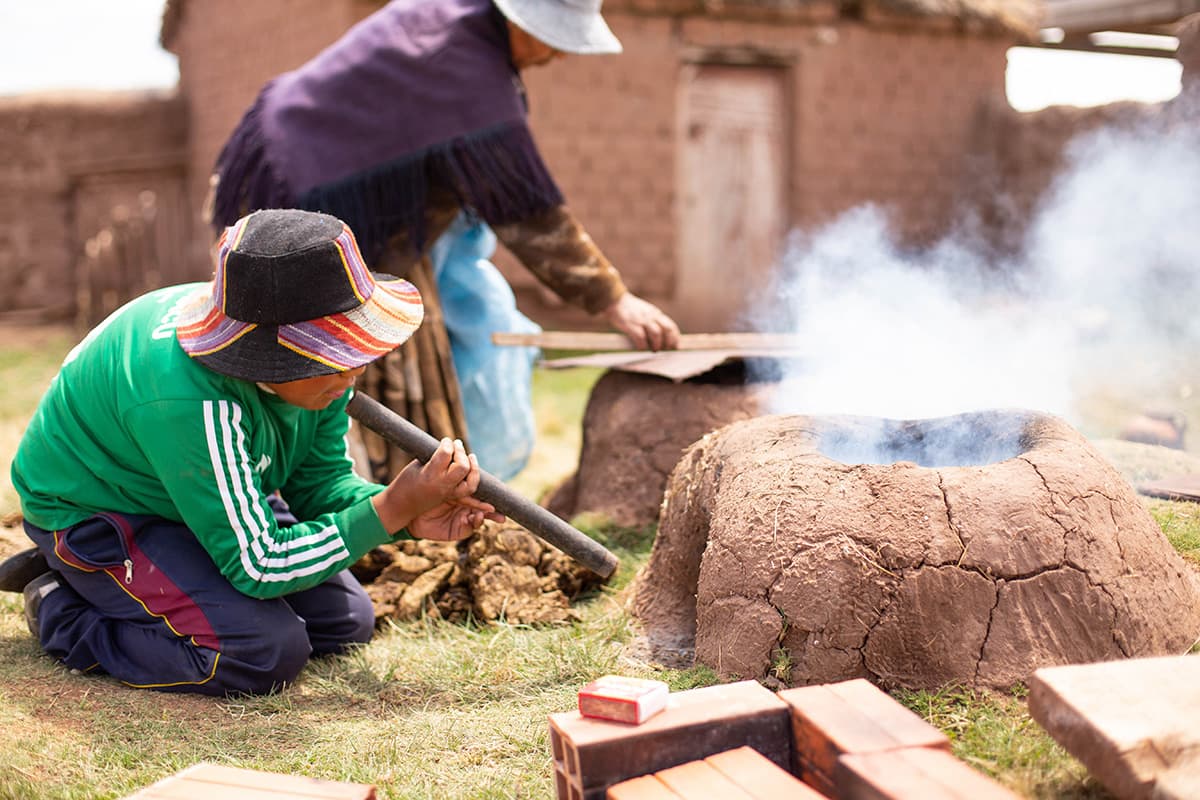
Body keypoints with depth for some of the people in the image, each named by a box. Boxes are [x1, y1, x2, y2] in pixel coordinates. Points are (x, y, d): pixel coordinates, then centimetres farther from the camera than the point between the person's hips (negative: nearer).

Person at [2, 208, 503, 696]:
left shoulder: (319, 359, -17)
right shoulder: (193, 402, -40)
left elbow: (318, 481, -5)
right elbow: (259, 567, -33)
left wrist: (410, 518, -24)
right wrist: (392, 510, -35)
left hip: (217, 499, 8)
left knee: (346, 622, 7)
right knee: (267, 653, -24)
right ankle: (65, 614, -4)